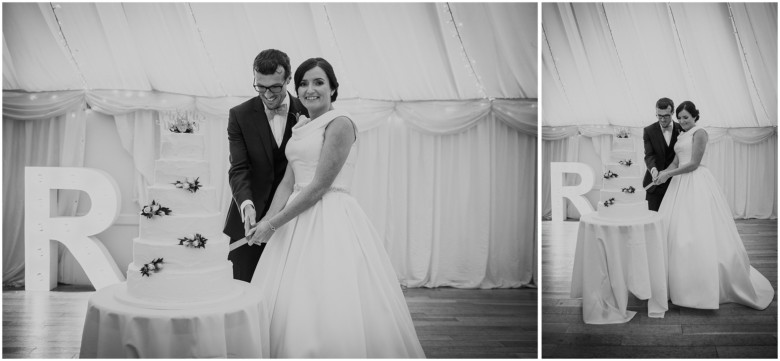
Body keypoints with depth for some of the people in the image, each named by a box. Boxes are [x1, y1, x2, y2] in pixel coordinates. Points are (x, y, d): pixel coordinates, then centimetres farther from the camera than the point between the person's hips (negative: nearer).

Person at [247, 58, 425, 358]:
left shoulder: (339, 123, -10)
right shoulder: (300, 127, 15)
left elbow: (319, 186, -15)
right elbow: (288, 182, 12)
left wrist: (273, 224, -12)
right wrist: (266, 220, -3)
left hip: (332, 223, -7)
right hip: (299, 219, 8)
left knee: (333, 309, -5)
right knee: (288, 309, 9)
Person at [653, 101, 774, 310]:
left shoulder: (699, 133, -6)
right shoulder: (681, 137, 19)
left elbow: (694, 163, -13)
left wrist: (668, 174, -13)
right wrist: (662, 173, -6)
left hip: (697, 185, -8)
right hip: (681, 185, 8)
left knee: (701, 233, -8)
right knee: (674, 231, 4)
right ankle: (679, 282, 12)